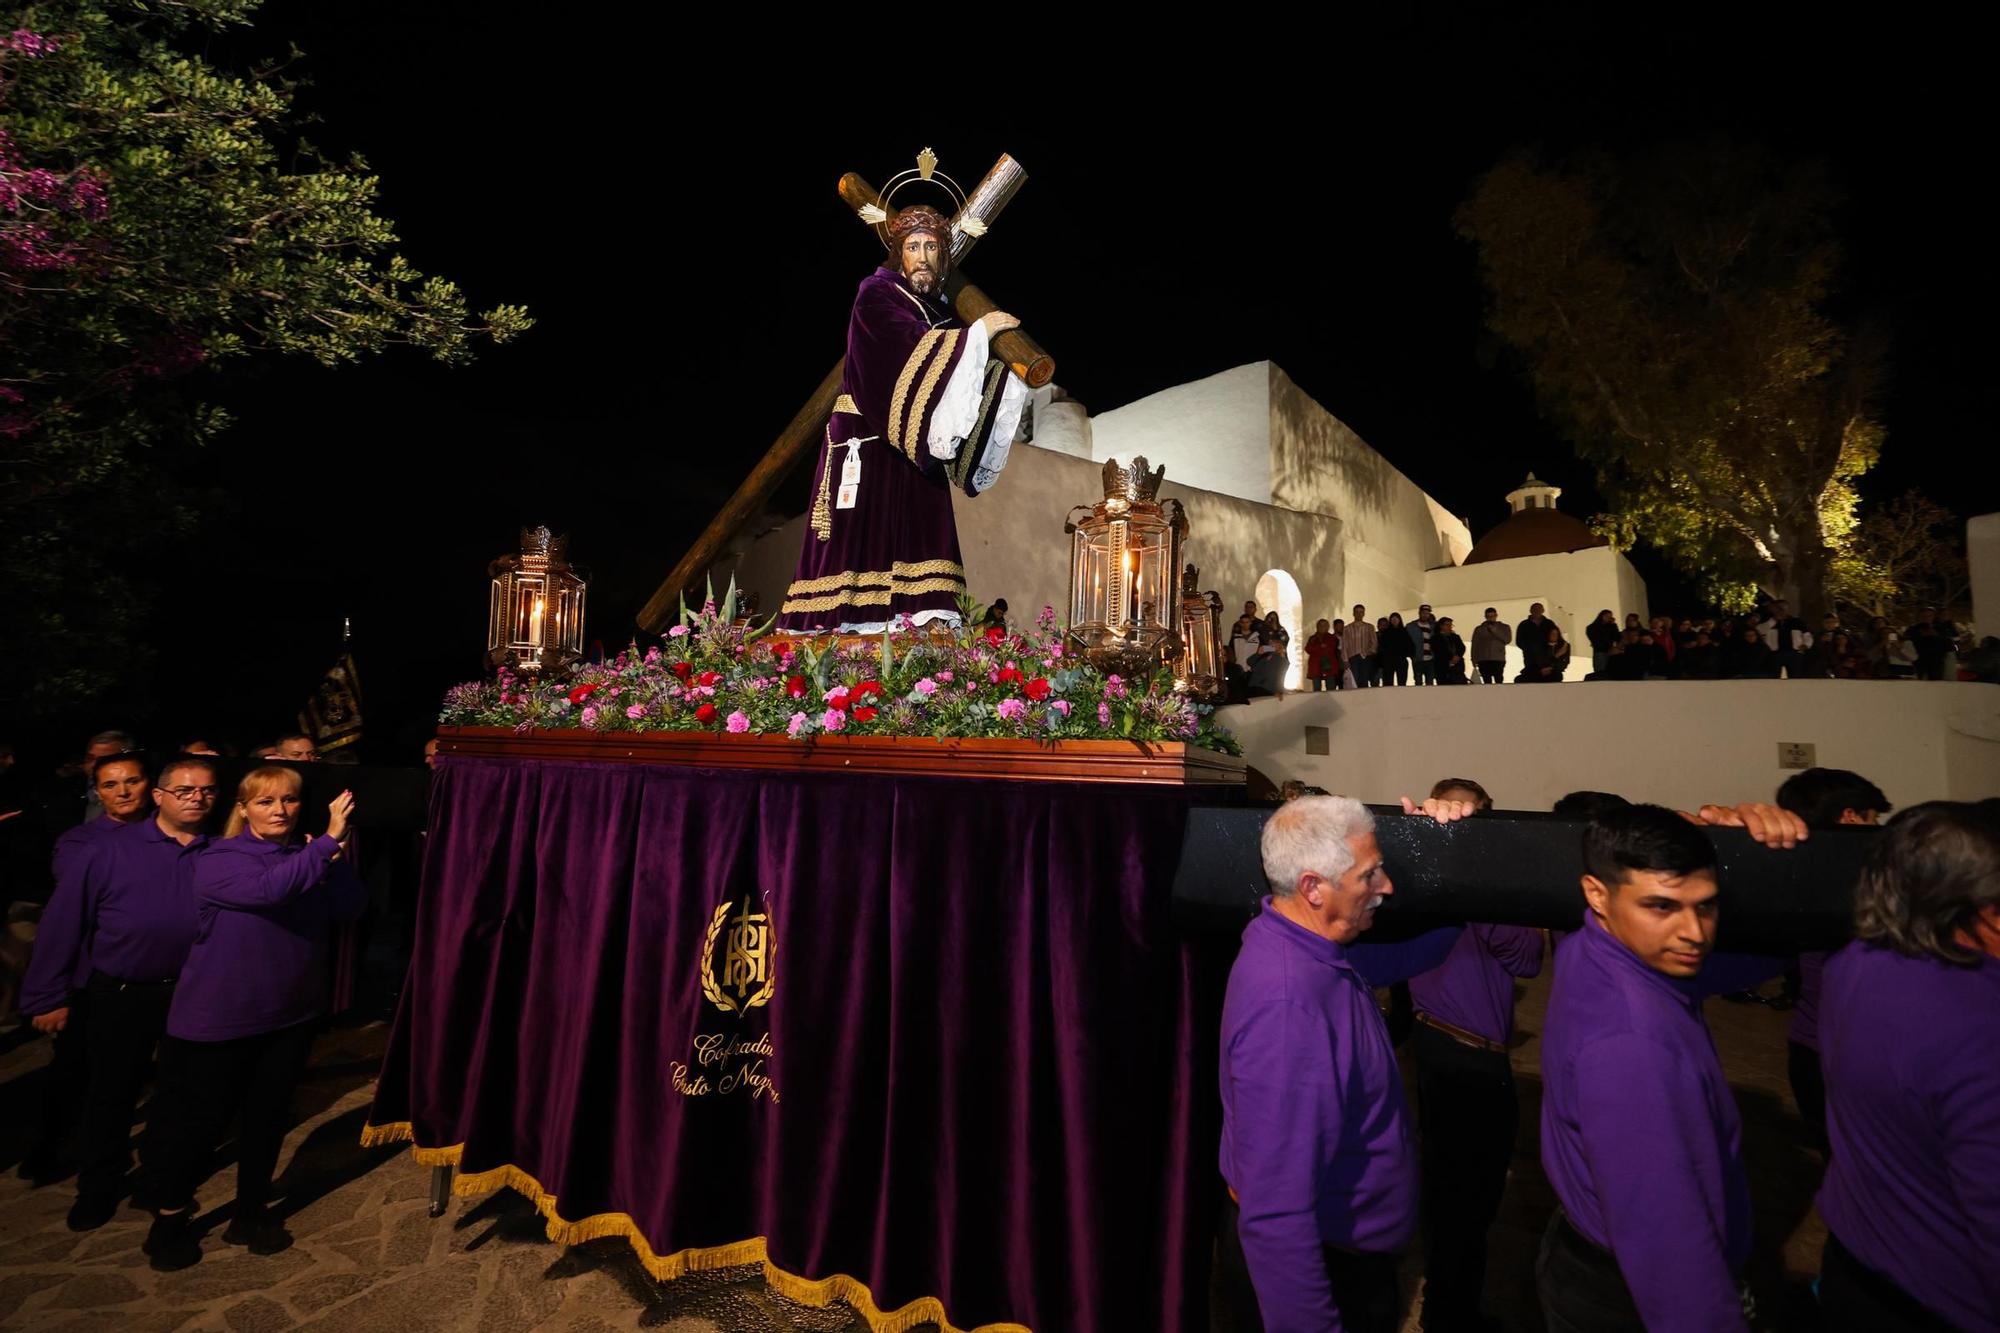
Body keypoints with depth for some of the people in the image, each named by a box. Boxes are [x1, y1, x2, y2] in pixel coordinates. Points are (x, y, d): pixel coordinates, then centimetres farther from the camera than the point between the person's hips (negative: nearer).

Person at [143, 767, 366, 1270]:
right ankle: (169, 1220, 35)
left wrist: (338, 851, -21)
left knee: (266, 1117, 15)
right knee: (196, 1120, 11)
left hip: (290, 1017, 4)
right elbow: (268, 888, -33)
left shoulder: (309, 857, 2)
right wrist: (329, 840, -37)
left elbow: (350, 908, -9)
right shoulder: (219, 859, -13)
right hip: (217, 1020, -4)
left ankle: (249, 1214, 33)